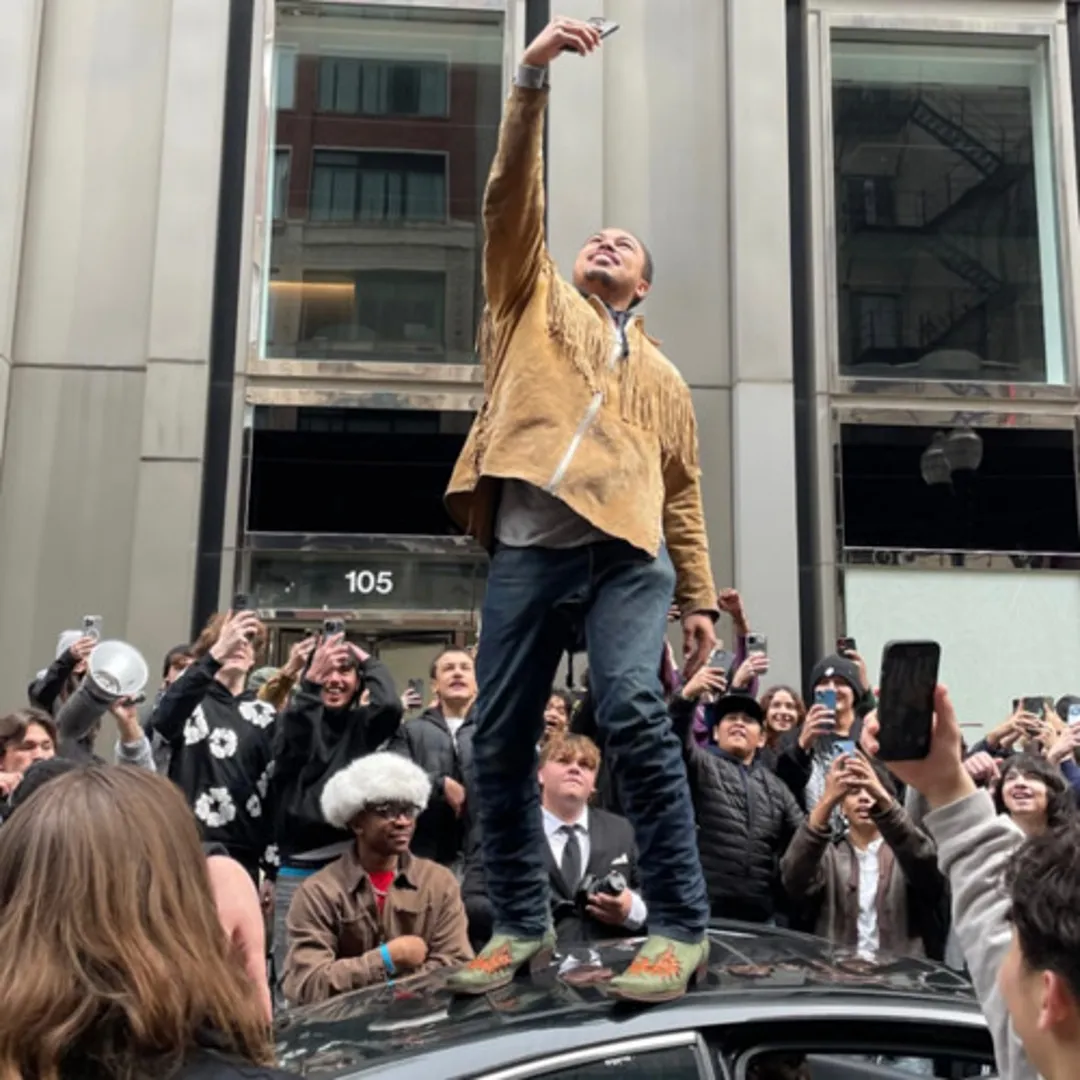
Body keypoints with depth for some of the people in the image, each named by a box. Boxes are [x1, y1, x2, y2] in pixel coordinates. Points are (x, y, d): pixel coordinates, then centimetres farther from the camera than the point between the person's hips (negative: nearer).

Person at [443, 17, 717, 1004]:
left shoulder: (662, 377, 26)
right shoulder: (535, 299, 24)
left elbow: (684, 494, 21)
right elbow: (513, 200, 9)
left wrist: (702, 598, 12)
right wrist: (534, 79, 0)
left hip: (627, 552, 0)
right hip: (528, 549, 1)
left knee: (633, 712, -20)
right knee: (501, 740, 0)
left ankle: (680, 927, -11)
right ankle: (522, 924, 16)